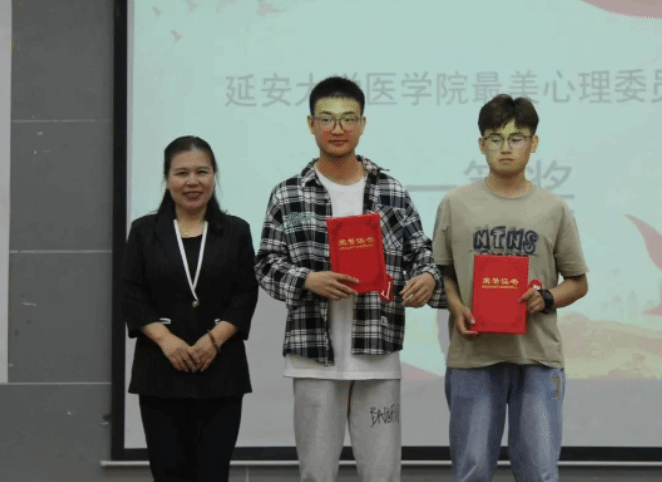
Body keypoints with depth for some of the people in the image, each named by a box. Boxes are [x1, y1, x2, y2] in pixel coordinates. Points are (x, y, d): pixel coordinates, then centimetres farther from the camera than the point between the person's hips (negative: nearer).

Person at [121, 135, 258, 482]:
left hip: (220, 370, 0)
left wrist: (214, 339, -14)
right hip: (161, 368, 0)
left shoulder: (236, 231, 8)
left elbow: (246, 296, 1)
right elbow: (132, 296, 1)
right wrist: (165, 339, -14)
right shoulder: (145, 231, 8)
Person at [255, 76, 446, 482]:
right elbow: (267, 265, 2)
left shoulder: (393, 193, 5)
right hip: (315, 356, 0)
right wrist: (309, 281, -17)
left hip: (378, 356, 0)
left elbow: (421, 253, 6)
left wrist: (427, 278, -17)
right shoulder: (288, 196, 3)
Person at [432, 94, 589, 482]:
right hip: (474, 355, 0)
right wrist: (456, 308, -10)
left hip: (538, 356, 0)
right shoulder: (456, 204, 3)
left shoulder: (554, 209, 4)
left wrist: (546, 299, -10)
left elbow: (578, 282, 10)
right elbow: (442, 270, 9)